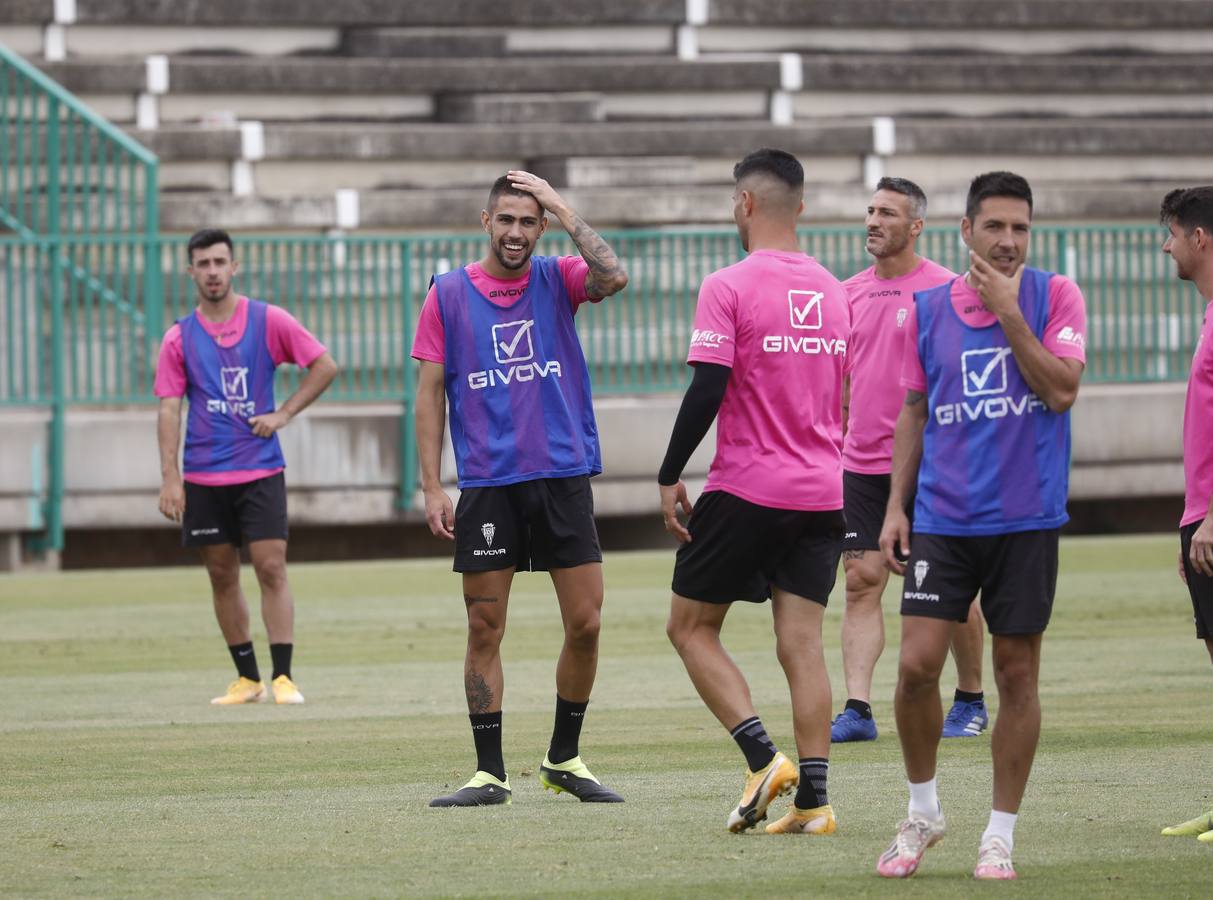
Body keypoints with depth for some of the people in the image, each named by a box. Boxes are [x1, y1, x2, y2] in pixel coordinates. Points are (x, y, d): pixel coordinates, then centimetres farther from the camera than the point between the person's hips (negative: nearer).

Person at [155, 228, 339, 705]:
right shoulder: (179, 338, 4)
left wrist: (284, 414, -3)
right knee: (222, 576, 6)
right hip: (203, 477, 2)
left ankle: (283, 677, -7)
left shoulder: (268, 321, 1)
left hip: (260, 469, -2)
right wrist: (169, 478, -8)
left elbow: (325, 366, 6)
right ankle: (247, 679, 15)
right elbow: (169, 409, 0)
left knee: (271, 568, -8)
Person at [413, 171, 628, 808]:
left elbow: (613, 278, -16)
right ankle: (489, 773, 6)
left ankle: (564, 759, 16)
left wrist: (564, 209, -11)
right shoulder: (448, 295, 4)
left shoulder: (557, 280, 6)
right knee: (484, 631, -1)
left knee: (585, 624, 0)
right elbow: (430, 394, 5)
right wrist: (431, 487, -2)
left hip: (564, 477, 1)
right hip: (488, 486, -1)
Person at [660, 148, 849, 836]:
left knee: (691, 627, 7)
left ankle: (765, 758, -8)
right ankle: (814, 798, -3)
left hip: (747, 490, -5)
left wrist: (671, 476, -7)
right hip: (823, 492, 6)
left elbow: (707, 391, -15)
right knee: (802, 645, 5)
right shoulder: (833, 290, 10)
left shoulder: (728, 288, -10)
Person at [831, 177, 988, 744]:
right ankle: (857, 709, -6)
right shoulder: (851, 293, 11)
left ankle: (970, 701, 18)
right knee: (861, 582, -3)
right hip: (861, 464, 5)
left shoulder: (943, 289, -6)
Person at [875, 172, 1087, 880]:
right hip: (943, 520, 2)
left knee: (1017, 675, 2)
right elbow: (913, 414, 13)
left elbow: (1062, 390, -13)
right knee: (917, 664, -8)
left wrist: (1007, 312, -16)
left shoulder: (1055, 296, -1)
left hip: (1026, 521, -1)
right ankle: (923, 814, 12)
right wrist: (896, 505, 7)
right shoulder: (928, 310, 6)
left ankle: (1001, 836, 12)